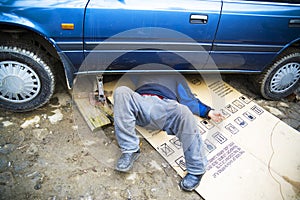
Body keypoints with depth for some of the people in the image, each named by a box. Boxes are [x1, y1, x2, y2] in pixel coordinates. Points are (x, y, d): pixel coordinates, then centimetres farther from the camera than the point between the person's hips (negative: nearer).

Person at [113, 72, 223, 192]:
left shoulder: (175, 76, 37)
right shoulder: (142, 75, 44)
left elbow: (188, 100, 24)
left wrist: (208, 112, 12)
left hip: (165, 104, -1)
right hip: (140, 102, 2)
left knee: (184, 112, -34)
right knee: (121, 91, -27)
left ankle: (196, 170, -24)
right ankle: (129, 150, -27)